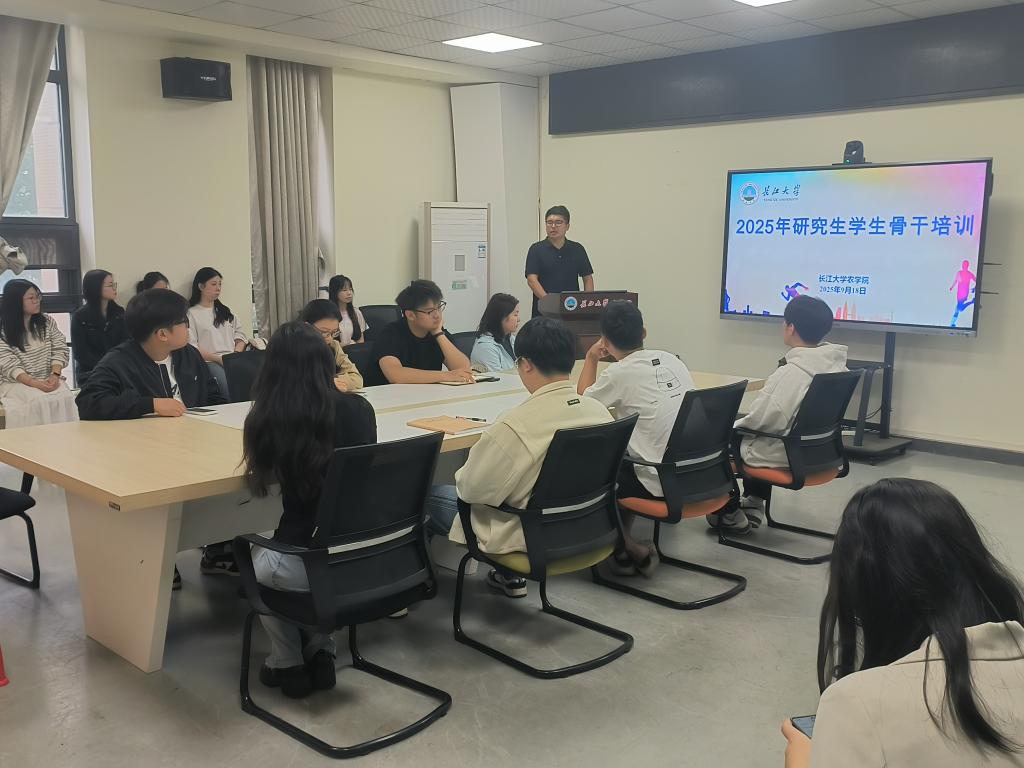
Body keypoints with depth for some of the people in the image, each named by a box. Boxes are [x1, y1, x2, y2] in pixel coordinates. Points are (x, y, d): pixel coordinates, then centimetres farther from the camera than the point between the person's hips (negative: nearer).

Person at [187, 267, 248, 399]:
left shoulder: (225, 311, 26)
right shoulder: (191, 314, 8)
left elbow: (240, 336, 20)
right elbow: (191, 347, -3)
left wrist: (236, 354, -1)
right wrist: (217, 358, -13)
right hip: (209, 362, -4)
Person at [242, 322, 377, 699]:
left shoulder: (267, 418, -8)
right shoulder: (358, 409, -4)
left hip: (305, 563, -3)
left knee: (255, 559, 33)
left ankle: (288, 663, 32)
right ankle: (320, 652, 30)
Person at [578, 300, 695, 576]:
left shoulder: (619, 373, -13)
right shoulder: (672, 360, 4)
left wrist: (591, 358, 14)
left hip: (660, 484, -6)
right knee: (618, 460, 29)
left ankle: (628, 548, 18)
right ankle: (624, 541, 30)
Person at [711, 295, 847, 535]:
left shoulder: (791, 372, -27)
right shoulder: (837, 365, -3)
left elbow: (762, 419, -24)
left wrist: (735, 425, -4)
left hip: (784, 455, -8)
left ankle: (731, 515, 22)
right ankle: (753, 505, 35)